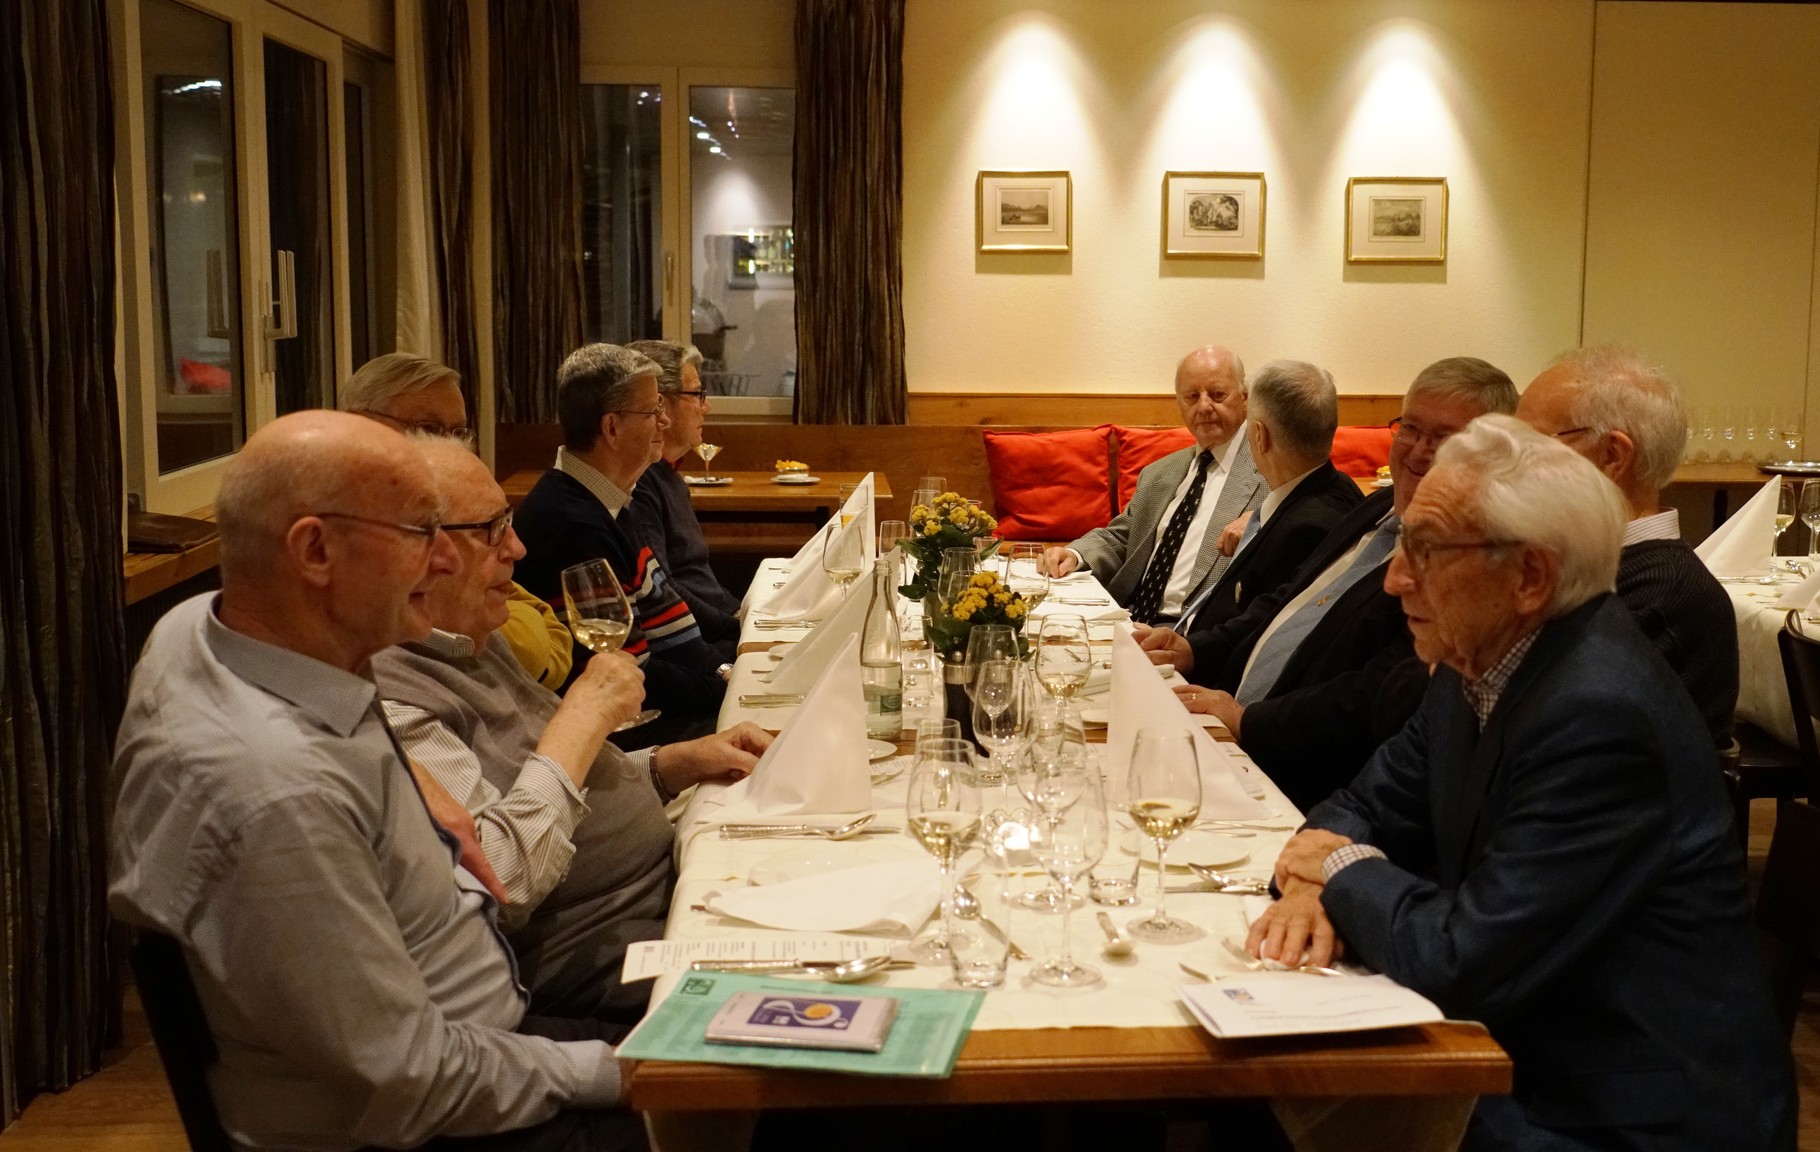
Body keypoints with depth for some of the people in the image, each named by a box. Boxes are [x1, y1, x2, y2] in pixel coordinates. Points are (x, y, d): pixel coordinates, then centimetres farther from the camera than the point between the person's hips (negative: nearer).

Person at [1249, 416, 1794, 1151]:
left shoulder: (1600, 713, -25)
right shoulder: (1478, 661, 0)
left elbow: (1461, 963, -26)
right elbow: (1372, 805, 11)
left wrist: (1346, 871, -9)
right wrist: (1319, 884, -10)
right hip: (1525, 1062, 7)